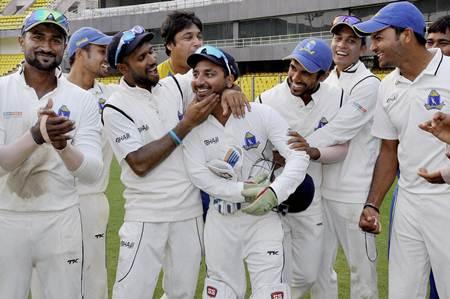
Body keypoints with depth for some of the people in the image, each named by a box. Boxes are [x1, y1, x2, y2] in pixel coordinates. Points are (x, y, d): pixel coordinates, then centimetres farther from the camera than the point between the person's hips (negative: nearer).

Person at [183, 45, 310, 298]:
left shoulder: (261, 114, -11)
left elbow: (299, 156, -13)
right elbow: (199, 175, -13)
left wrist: (274, 193, -26)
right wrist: (245, 190, -20)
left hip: (264, 216, -2)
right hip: (220, 220, 2)